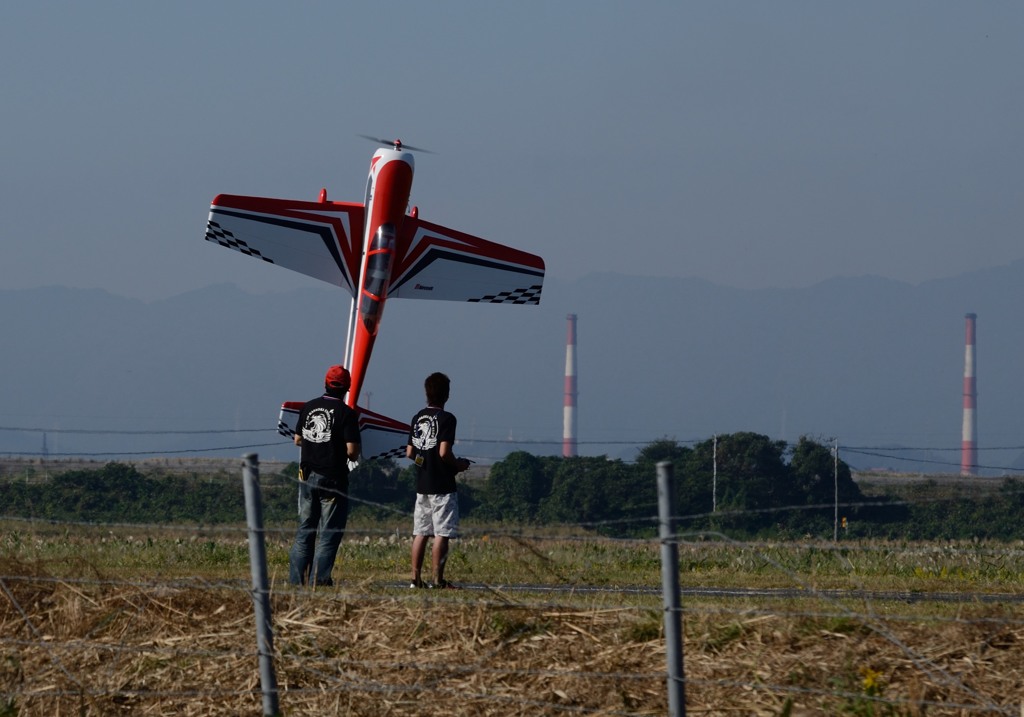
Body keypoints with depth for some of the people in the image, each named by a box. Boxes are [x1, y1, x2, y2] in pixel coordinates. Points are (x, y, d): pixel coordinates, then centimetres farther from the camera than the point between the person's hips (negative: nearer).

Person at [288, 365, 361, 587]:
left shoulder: (308, 407, 4)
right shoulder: (346, 413, -12)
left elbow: (298, 440, 14)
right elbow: (352, 451, -16)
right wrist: (351, 455, 7)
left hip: (308, 475, 5)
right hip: (333, 478, -5)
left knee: (305, 529, 13)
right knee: (329, 531, 0)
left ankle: (296, 577, 11)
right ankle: (318, 579, -4)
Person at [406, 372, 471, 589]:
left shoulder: (417, 418, 9)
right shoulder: (446, 418, -13)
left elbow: (409, 453, 11)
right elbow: (444, 451, -20)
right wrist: (459, 465, -3)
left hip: (422, 485, 7)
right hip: (442, 486, -7)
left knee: (420, 533, 10)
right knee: (442, 534, -3)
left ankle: (416, 578, 8)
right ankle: (438, 579, -5)